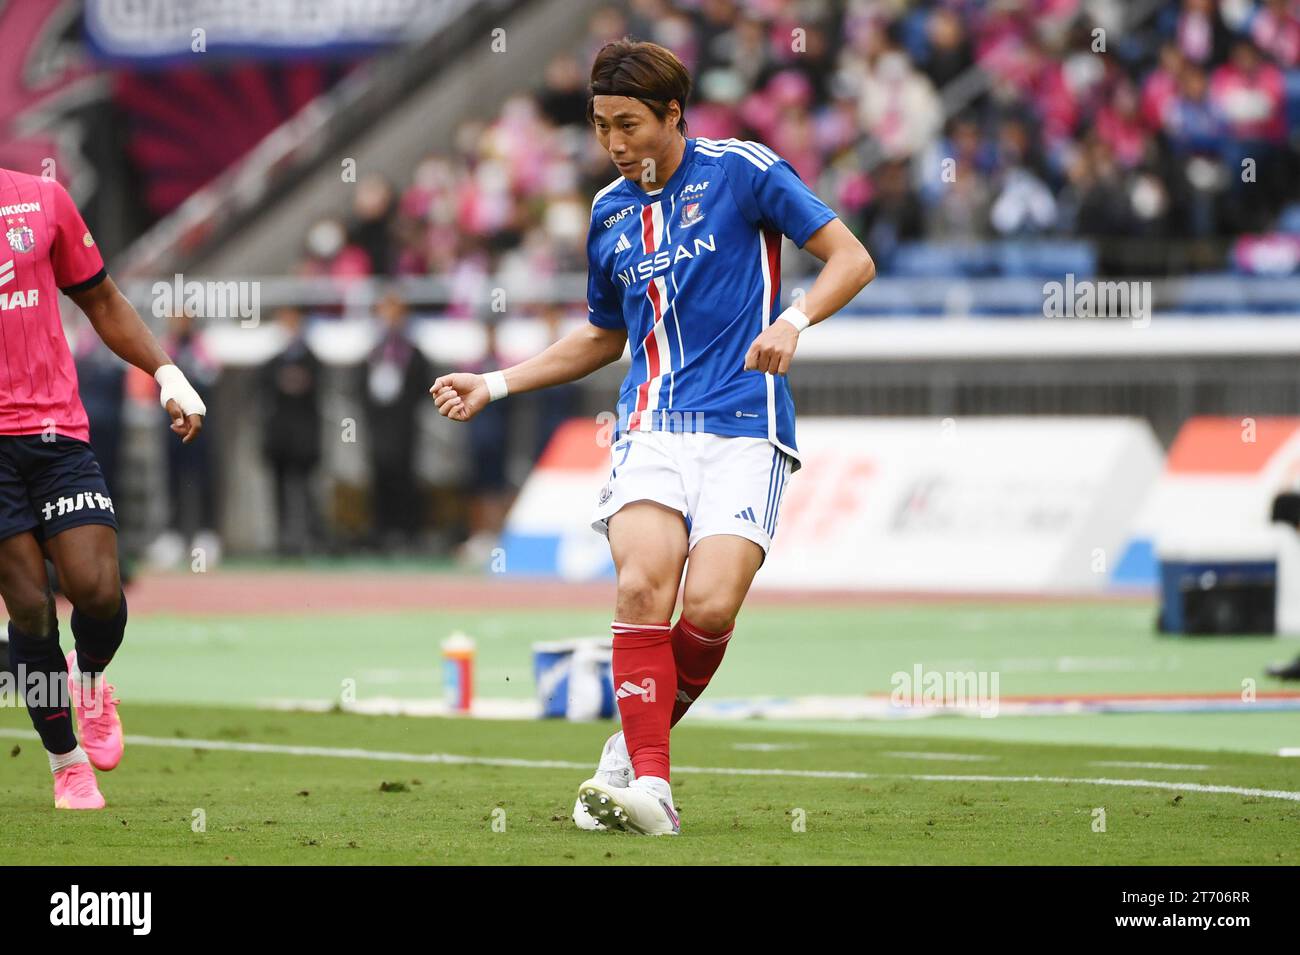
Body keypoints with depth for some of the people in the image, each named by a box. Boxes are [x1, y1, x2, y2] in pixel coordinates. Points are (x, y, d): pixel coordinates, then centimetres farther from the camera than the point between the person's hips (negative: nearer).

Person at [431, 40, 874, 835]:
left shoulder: (742, 171, 0)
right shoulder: (611, 213, 16)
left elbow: (852, 260, -1)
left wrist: (794, 320, -19)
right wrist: (495, 385, 23)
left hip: (745, 429, -3)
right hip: (654, 427, 3)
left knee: (710, 606, -19)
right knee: (642, 586, -22)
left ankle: (635, 748, 5)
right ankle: (648, 783, -23)